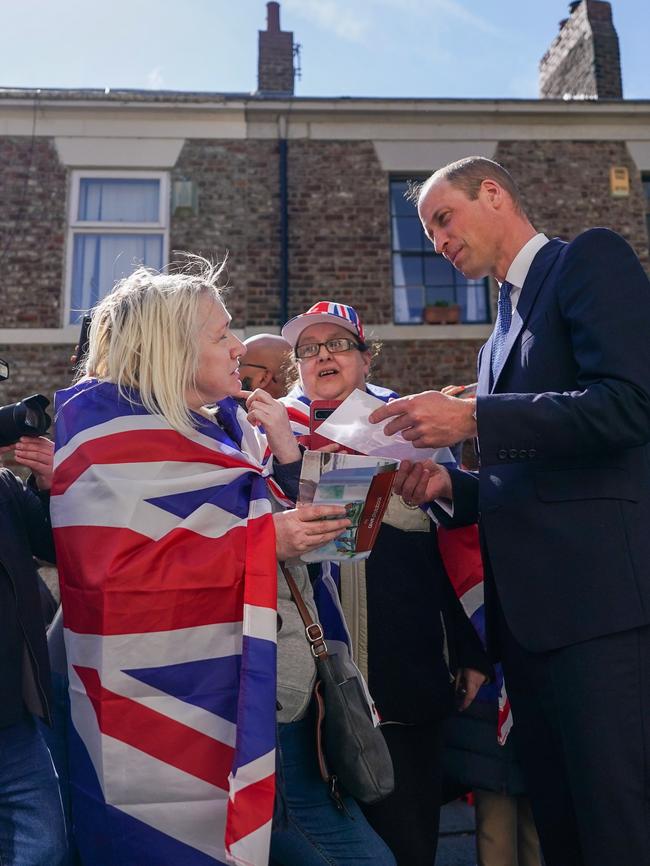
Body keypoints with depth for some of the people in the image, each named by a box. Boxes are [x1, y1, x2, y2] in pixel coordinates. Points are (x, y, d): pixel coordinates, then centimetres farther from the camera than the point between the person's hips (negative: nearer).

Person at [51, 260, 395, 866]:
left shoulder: (229, 426, 15)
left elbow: (284, 522, 17)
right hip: (187, 718, -7)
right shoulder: (110, 432, -6)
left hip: (278, 703, 7)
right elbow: (113, 570, -19)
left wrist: (285, 455, 0)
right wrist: (262, 541, -20)